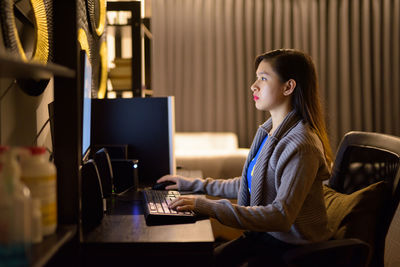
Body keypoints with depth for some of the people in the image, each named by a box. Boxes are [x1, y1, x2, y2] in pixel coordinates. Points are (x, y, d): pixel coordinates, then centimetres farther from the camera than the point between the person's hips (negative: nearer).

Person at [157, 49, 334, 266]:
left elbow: (281, 216, -30)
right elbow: (248, 185, 18)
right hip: (262, 233, 8)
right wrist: (193, 185, 17)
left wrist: (209, 207, -33)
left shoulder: (301, 146, -24)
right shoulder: (268, 132, 6)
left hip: (292, 248, -8)